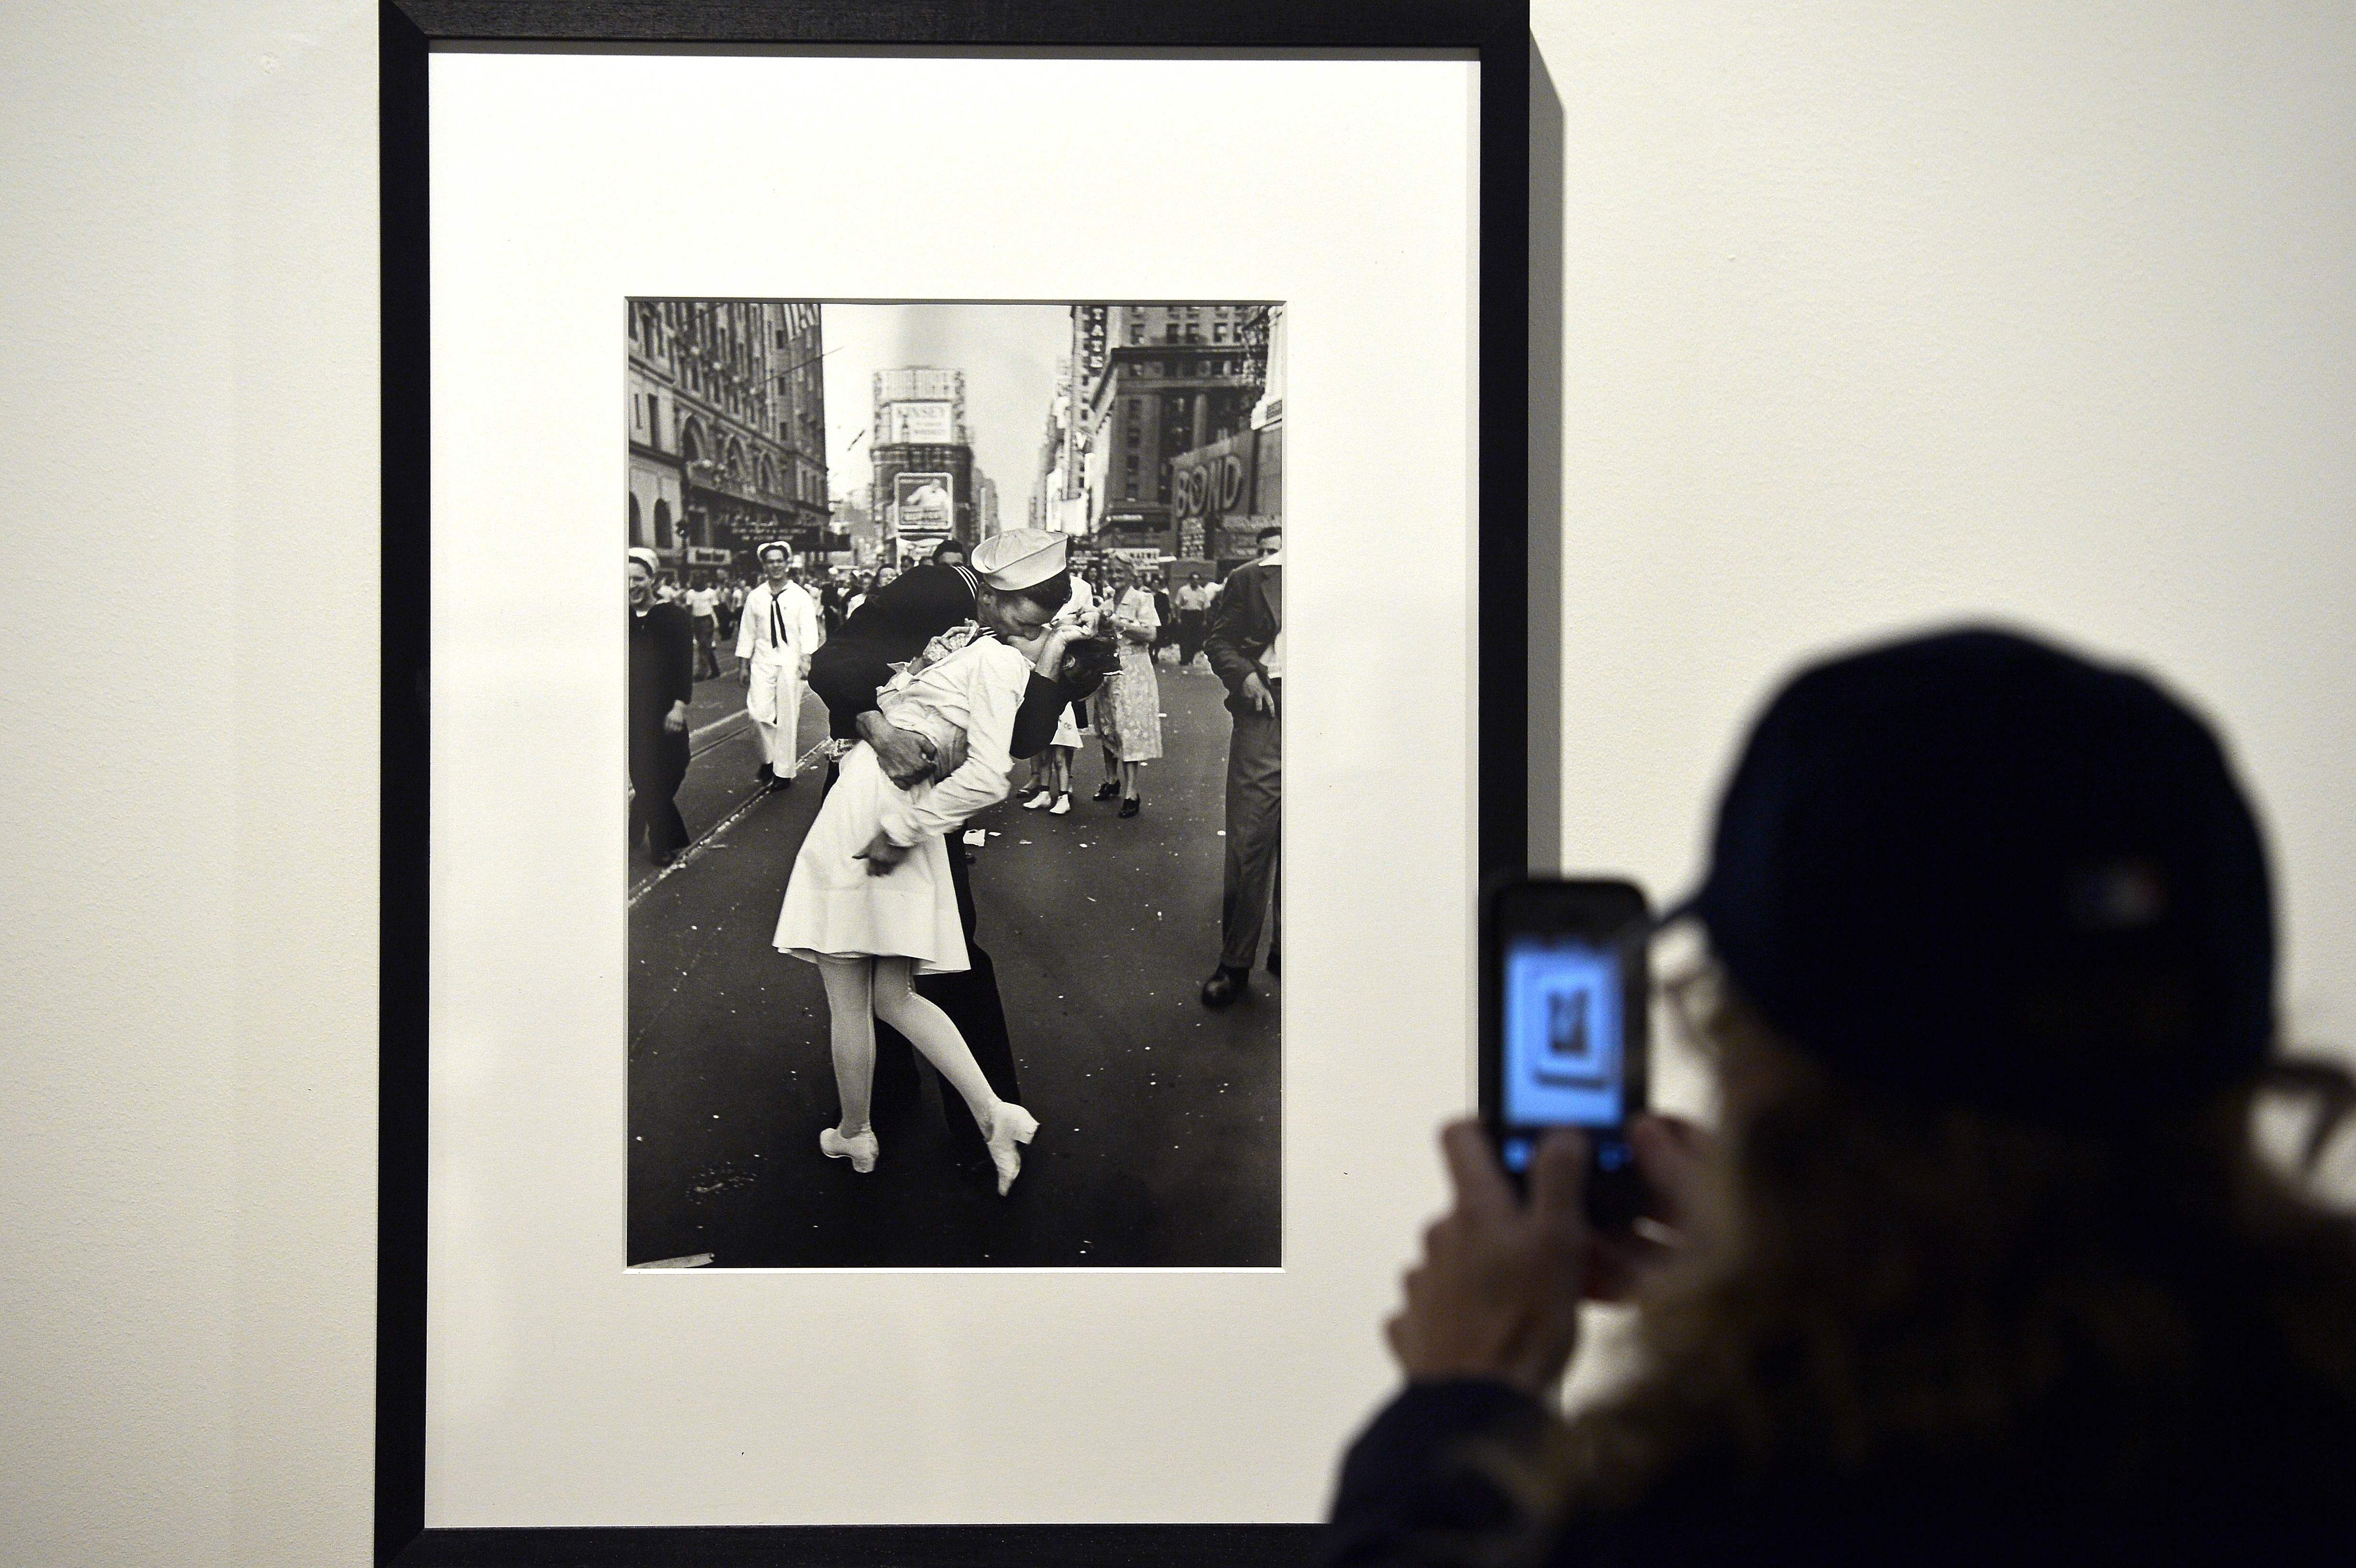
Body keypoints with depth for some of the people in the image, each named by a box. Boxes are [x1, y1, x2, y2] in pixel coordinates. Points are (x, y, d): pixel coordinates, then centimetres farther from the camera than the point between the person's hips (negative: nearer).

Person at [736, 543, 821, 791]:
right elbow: (747, 632, 11)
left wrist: (807, 660, -15)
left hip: (790, 663, -2)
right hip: (763, 662, 2)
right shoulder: (755, 597, 7)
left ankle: (784, 771, 10)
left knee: (787, 718, 1)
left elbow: (809, 631, -4)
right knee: (759, 712, -10)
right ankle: (769, 757, 15)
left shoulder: (800, 597, 1)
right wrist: (743, 665, 9)